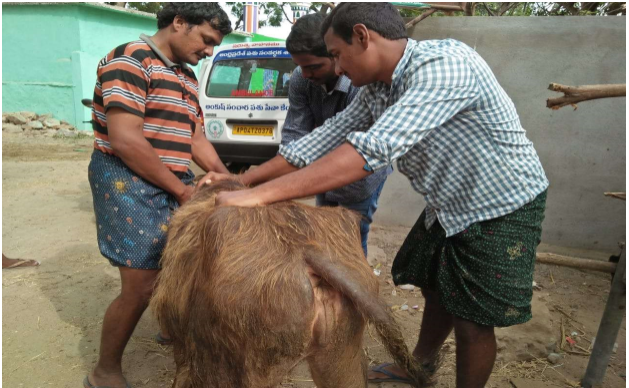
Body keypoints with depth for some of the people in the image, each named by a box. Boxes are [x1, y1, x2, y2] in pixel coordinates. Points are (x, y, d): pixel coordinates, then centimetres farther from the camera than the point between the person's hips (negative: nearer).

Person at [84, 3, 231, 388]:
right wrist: (182, 190, -17)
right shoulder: (130, 60, -13)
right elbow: (125, 139, -21)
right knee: (142, 286, -7)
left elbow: (196, 139, 14)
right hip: (129, 183, -9)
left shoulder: (187, 78, 15)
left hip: (175, 184, 9)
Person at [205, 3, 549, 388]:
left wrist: (260, 195, -41)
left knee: (472, 319, 3)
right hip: (450, 207, 8)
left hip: (503, 210, -7)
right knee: (435, 289, 21)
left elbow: (375, 149, -41)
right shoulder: (376, 89, -4)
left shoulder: (444, 64, -31)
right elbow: (325, 139, -1)